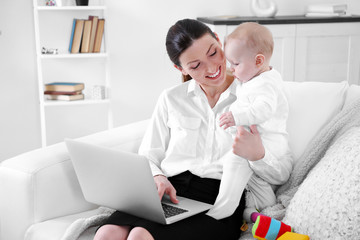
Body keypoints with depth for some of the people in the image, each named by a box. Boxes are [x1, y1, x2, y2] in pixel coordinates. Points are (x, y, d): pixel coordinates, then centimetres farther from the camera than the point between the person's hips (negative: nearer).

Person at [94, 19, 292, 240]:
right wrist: (156, 178, -7)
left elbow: (280, 175, 6)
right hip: (169, 196, 3)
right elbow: (148, 158, 16)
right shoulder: (171, 100, 18)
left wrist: (257, 155, -17)